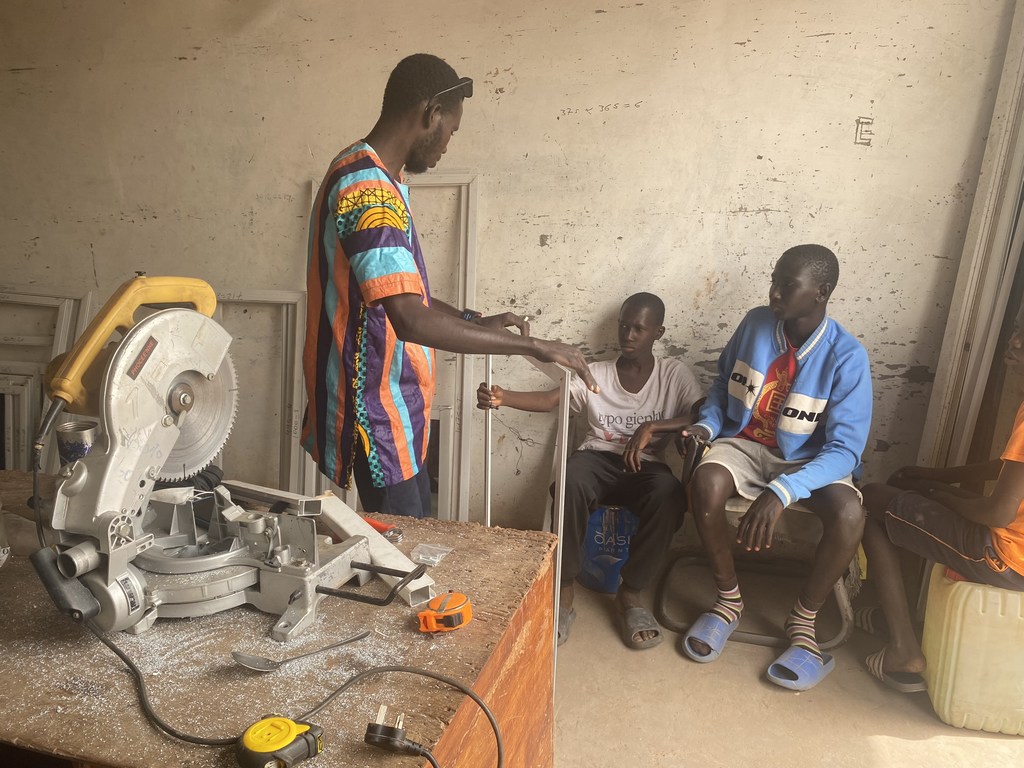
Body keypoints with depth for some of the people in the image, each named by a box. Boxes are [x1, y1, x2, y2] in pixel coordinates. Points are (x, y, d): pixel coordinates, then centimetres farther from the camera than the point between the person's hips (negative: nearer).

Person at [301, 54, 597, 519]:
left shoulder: (377, 179, 12)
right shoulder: (368, 188, -22)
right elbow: (410, 320, -32)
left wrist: (478, 322, 14)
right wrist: (532, 346, -25)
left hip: (397, 406, 10)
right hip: (376, 409, -10)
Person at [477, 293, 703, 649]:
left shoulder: (675, 374, 4)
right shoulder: (595, 373, 5)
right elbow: (548, 399, -9)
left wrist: (652, 427, -23)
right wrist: (504, 397, -29)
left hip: (646, 466, 0)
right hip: (598, 459, 1)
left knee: (668, 494, -36)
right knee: (572, 480, -36)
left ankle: (630, 592, -14)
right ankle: (564, 590, -21)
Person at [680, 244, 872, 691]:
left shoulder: (847, 357, -18)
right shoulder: (755, 323, -7)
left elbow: (845, 451, -22)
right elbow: (723, 384, 11)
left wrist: (782, 491, -38)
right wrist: (707, 425, -10)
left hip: (811, 460, -2)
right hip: (745, 444, 2)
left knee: (849, 515, -32)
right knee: (705, 483, -31)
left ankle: (804, 618, -3)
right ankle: (728, 599, -6)